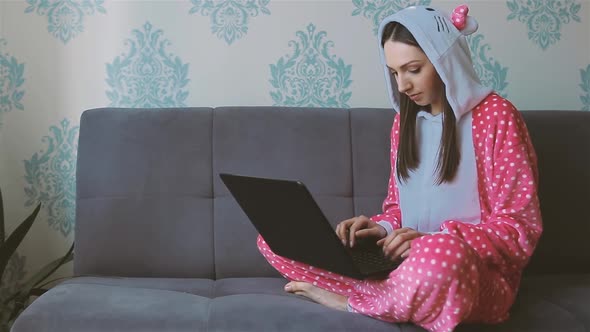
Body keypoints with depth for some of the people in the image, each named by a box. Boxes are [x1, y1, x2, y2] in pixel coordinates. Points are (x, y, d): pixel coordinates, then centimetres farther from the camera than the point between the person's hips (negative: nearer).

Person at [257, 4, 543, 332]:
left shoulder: (495, 116, -8)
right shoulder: (405, 120, 11)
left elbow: (521, 226, -10)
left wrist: (433, 240, -23)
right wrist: (382, 227, -6)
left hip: (476, 273, -6)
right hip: (410, 260, 6)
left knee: (439, 256, -45)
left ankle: (353, 301, -14)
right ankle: (410, 299, -16)